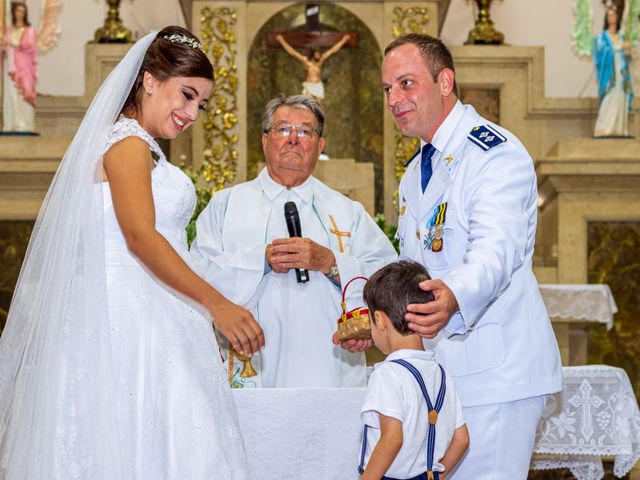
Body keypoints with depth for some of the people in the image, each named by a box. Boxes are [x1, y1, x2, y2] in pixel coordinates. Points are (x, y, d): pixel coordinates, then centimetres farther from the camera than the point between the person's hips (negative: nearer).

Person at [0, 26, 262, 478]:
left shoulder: (143, 149, 22)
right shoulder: (127, 144, -8)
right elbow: (140, 236, -21)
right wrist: (216, 303, -30)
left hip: (154, 327, 10)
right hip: (131, 323, -10)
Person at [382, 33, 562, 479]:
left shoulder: (498, 153, -11)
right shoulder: (416, 173, 18)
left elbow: (497, 250, -28)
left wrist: (454, 297, -48)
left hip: (494, 371, -9)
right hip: (438, 370, 9)